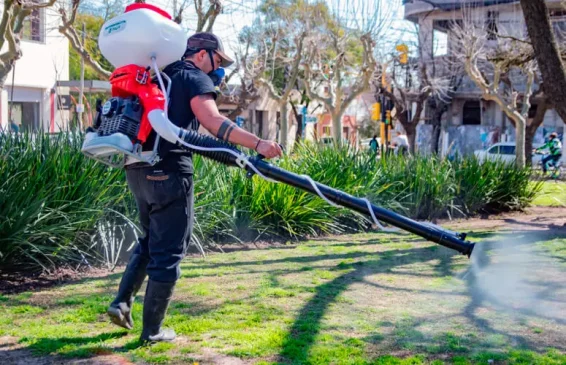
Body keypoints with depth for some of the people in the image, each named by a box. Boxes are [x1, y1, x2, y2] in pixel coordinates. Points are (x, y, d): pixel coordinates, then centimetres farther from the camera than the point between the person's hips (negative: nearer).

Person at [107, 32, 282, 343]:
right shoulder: (195, 78, -4)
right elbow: (212, 121, -21)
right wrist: (257, 143, -28)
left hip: (138, 168, 8)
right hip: (168, 172, -8)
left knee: (151, 240, 24)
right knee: (167, 251, 0)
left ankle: (122, 302, 17)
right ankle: (152, 330, 6)